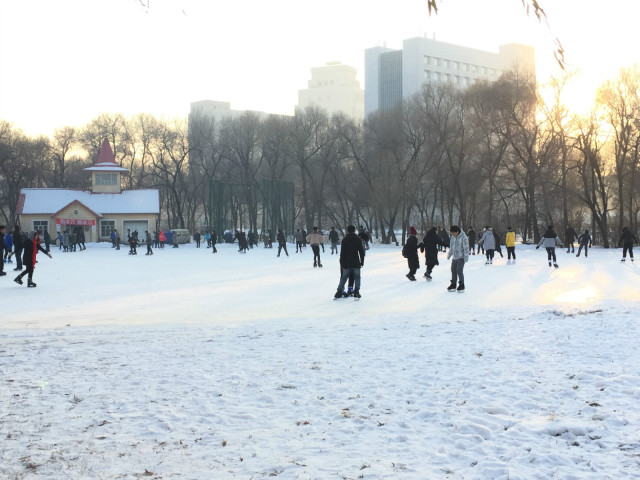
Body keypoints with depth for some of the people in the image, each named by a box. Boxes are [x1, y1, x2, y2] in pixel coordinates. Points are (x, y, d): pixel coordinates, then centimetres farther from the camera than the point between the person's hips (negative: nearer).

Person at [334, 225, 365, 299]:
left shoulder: (344, 240, -1)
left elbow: (342, 253, -2)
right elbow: (361, 252, 2)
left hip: (347, 263, 1)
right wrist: (362, 261, 11)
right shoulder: (358, 240, 0)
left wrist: (341, 263, 3)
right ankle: (356, 291, 0)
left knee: (343, 278, 9)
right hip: (356, 263, -1)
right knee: (357, 278, 10)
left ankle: (339, 292, 7)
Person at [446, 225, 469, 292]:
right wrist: (449, 255, 22)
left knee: (459, 271, -10)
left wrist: (466, 258, -16)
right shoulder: (452, 237, 6)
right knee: (453, 271, 9)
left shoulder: (464, 237, -15)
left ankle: (461, 285, 2)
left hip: (461, 257, -7)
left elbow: (466, 248, -14)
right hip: (454, 257, 7)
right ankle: (453, 285, 19)